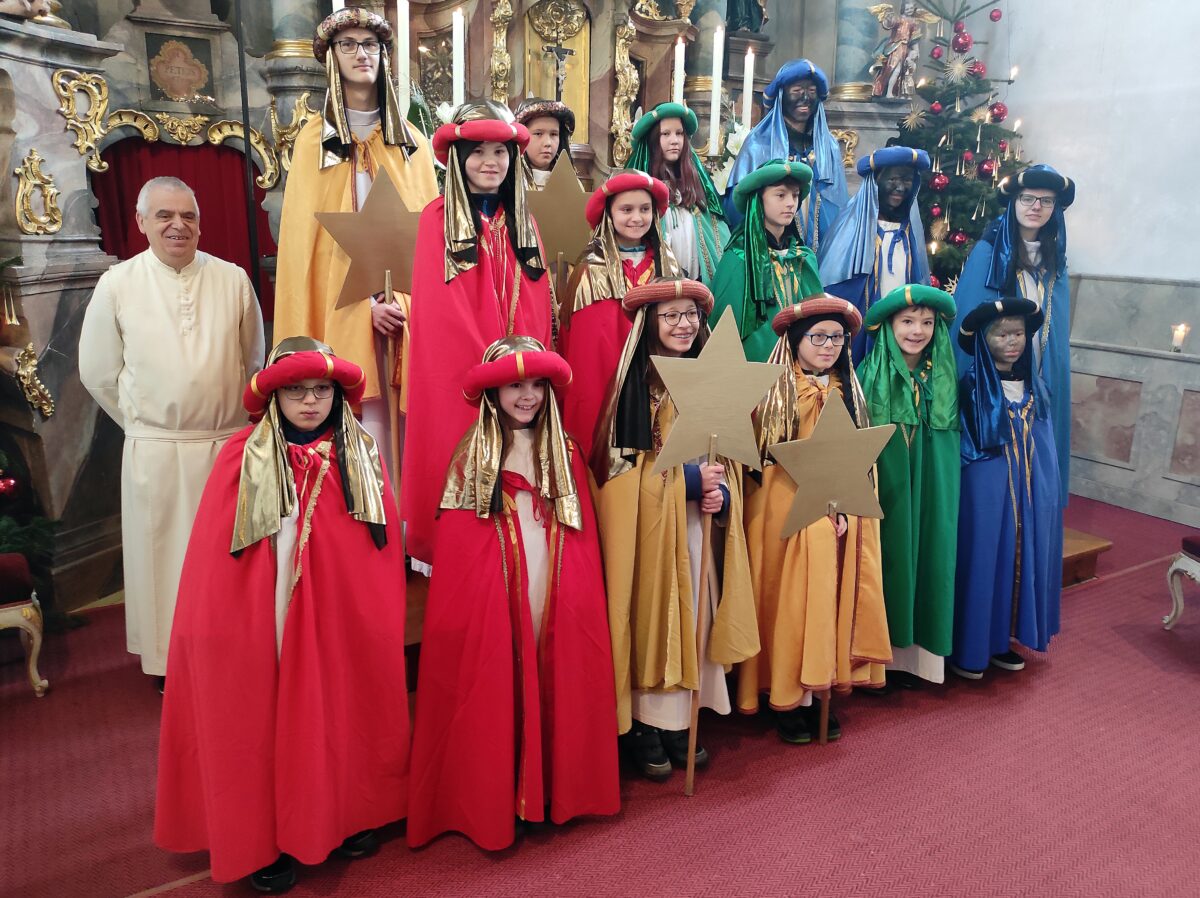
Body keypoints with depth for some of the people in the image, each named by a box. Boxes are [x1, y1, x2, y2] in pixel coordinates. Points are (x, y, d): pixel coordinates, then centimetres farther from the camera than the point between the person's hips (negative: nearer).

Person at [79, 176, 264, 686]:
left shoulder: (232, 279, 0)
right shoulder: (117, 285, -1)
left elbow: (254, 361, 10)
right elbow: (98, 372, 7)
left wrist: (239, 421, 11)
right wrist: (144, 423, 9)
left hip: (228, 444, 1)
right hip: (155, 450, 0)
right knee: (163, 556, 8)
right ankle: (170, 662, 23)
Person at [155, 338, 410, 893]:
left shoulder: (360, 454, 1)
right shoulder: (243, 456, -5)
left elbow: (386, 545, 2)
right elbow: (215, 558, -4)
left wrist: (383, 622, 0)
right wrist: (218, 631, -5)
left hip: (343, 621, 2)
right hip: (265, 621, -2)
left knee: (341, 714, 13)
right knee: (268, 721, 8)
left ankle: (347, 816, 34)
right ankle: (265, 840, 26)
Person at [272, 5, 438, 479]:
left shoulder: (410, 142, 14)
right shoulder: (314, 139, 8)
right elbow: (307, 236, 1)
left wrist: (407, 300, -9)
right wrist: (365, 302, -12)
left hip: (406, 305, 2)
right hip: (342, 304, -2)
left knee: (405, 420, -2)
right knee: (362, 425, -6)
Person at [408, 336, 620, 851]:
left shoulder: (564, 452, 9)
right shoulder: (472, 452, -1)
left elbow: (584, 534, 6)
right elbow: (454, 542, -4)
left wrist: (583, 593, -1)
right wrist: (470, 593, -11)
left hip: (556, 589, 3)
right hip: (492, 590, -3)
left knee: (560, 684, 8)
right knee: (493, 689, 2)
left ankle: (557, 788, 25)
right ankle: (491, 803, 17)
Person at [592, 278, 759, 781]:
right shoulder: (633, 382, -6)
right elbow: (619, 461, -10)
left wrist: (720, 492, -8)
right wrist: (691, 479, -17)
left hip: (700, 518, 5)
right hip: (646, 517, -5)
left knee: (694, 612, 7)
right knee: (650, 611, -1)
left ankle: (682, 723, 20)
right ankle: (644, 728, 11)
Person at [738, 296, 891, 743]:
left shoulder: (848, 392, 11)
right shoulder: (774, 390, -4)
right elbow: (765, 456, -9)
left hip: (843, 511, 5)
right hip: (788, 508, -4)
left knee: (831, 596, 5)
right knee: (791, 597, -2)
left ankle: (816, 690, 15)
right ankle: (787, 699, 7)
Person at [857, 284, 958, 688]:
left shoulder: (944, 377, 5)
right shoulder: (872, 374, -6)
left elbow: (952, 438, 12)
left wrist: (943, 490, 7)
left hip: (932, 493, 3)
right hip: (885, 491, -3)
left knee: (926, 559, 7)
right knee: (887, 558, 3)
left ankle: (915, 651, 21)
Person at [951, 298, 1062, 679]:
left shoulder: (1033, 387, 7)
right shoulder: (972, 386, -10)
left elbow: (1043, 446, 12)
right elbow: (965, 447, -9)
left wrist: (1043, 489, 8)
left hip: (1029, 491, 6)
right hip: (985, 491, -6)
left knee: (1020, 558, 11)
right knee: (982, 560, 0)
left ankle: (1001, 639, 26)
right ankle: (968, 649, 11)